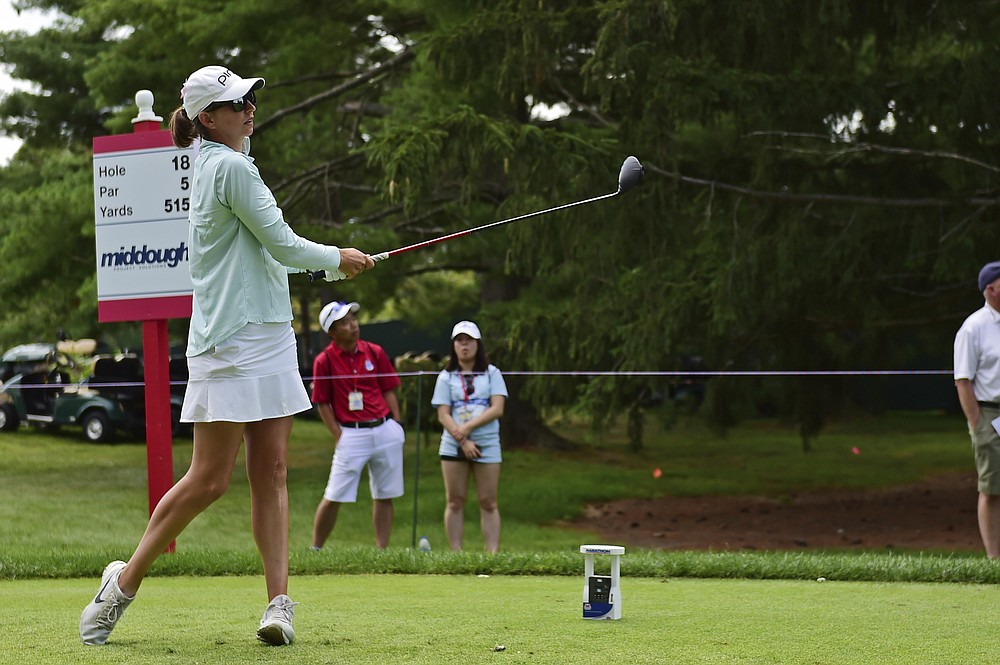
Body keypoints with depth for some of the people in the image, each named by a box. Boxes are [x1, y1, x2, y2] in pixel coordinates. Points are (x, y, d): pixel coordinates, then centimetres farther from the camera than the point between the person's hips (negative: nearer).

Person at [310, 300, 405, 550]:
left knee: (384, 496, 6)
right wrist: (338, 435, -6)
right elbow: (322, 403, 0)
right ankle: (315, 550, 5)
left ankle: (382, 550, 12)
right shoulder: (325, 360, -4)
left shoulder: (374, 352, 6)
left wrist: (396, 425, 4)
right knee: (334, 497, -6)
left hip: (385, 430, 4)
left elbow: (388, 391, 11)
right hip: (351, 433, -4)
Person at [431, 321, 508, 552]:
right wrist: (463, 441, -13)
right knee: (455, 502, -1)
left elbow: (497, 409, -4)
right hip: (453, 446, 1)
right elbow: (443, 415, 0)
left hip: (487, 446, -1)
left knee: (488, 503, -4)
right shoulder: (446, 377, 8)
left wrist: (468, 427, -14)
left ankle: (493, 553, -6)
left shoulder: (492, 373, 7)